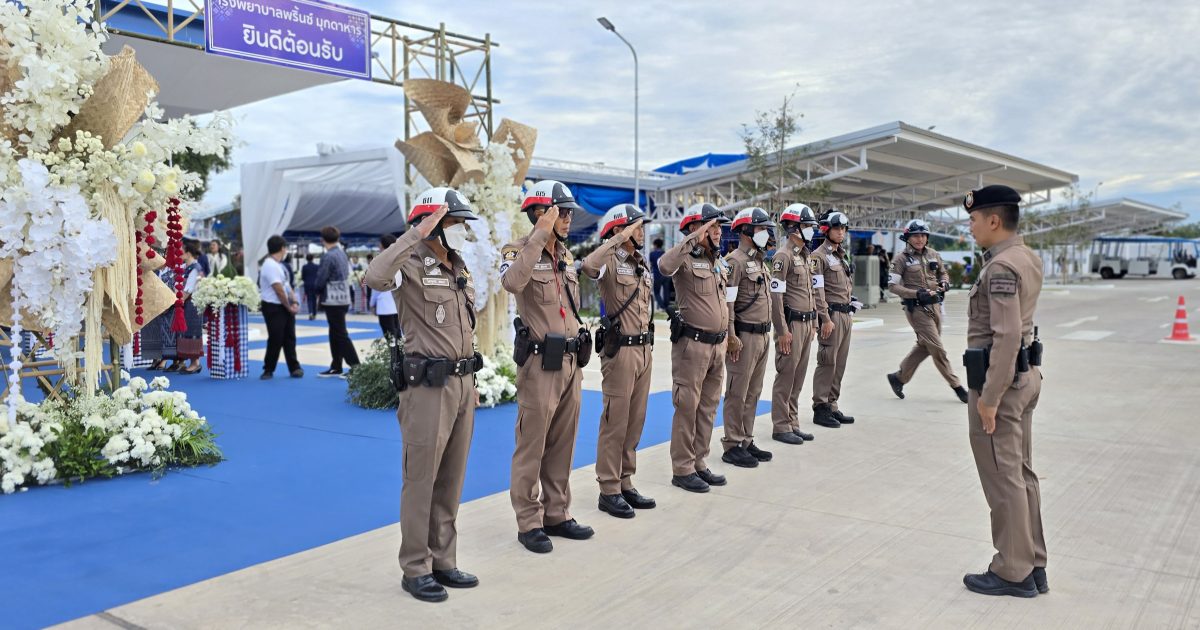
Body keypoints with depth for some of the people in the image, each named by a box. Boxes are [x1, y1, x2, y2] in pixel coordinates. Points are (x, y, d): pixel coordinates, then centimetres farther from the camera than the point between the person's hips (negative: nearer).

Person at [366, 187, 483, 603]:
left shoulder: (461, 271, 13)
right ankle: (415, 569, 12)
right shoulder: (412, 267, -11)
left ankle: (443, 562, 25)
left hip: (463, 382, 8)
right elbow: (375, 277, -36)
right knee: (422, 480, 1)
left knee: (451, 479, 14)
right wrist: (417, 234, -30)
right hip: (428, 385, -8)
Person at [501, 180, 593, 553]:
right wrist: (540, 234, -29)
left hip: (570, 362, 7)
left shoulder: (566, 255, 14)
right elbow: (512, 282, -34)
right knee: (532, 446, 0)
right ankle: (529, 523, 10)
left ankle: (557, 514, 24)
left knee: (562, 444, 13)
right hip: (540, 363, -7)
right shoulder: (518, 251, -9)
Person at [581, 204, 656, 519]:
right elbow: (589, 265, -35)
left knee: (635, 422, 13)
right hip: (620, 350, -8)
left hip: (644, 349, 8)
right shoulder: (611, 262, -10)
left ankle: (626, 484, 23)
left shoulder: (641, 263, 15)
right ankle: (609, 490, 6)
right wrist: (619, 239, -26)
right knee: (615, 423, -2)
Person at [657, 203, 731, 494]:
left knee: (708, 408, 13)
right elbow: (665, 265, -35)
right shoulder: (687, 259, -11)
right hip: (692, 344, -8)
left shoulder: (718, 262, 16)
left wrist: (727, 336, 22)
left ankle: (699, 463, 24)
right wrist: (694, 239, -32)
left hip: (717, 345, 8)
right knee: (687, 407, -1)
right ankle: (682, 469, 7)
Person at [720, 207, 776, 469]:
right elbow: (727, 302, -17)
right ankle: (732, 446, 6)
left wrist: (767, 332, 19)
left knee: (753, 393, 14)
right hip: (745, 336, -9)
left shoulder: (760, 261, 16)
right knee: (737, 394, -1)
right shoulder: (734, 261, -12)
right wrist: (731, 337, -21)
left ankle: (747, 441, 23)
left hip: (763, 335, 9)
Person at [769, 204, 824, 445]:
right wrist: (782, 330, -19)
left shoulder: (807, 256, 14)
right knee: (786, 376, -2)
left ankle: (793, 423, 20)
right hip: (791, 324, -8)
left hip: (806, 323, 8)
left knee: (798, 377, 12)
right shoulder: (784, 256, -13)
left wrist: (813, 323, 18)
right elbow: (775, 295, -17)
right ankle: (781, 427, 6)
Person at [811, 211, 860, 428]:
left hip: (845, 315, 9)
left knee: (840, 363, 10)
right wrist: (826, 319, -18)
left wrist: (850, 312, 18)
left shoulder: (843, 255, 18)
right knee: (827, 363, -6)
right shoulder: (819, 256, -9)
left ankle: (832, 406, 17)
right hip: (832, 315, -9)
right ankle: (820, 409, 0)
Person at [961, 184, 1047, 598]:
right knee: (1022, 473, 16)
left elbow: (1007, 336, -25)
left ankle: (1013, 573, 11)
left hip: (1001, 380, -10)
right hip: (1026, 375, 10)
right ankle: (1033, 566, 25)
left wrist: (989, 398, -22)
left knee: (1003, 479, 0)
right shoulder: (1029, 258, 10)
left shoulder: (1001, 266, -20)